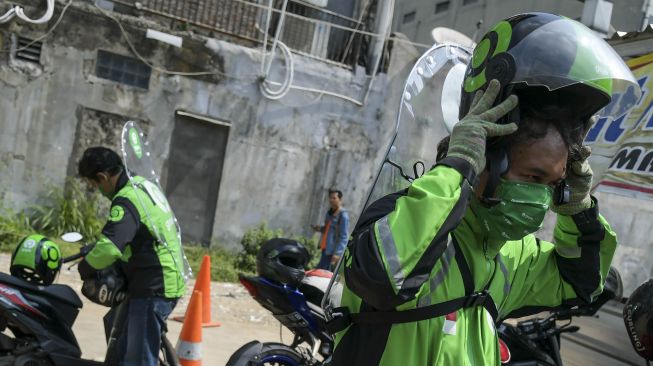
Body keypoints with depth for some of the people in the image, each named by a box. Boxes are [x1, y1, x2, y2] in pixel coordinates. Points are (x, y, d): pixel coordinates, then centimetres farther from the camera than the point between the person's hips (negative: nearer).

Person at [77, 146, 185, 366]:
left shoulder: (127, 200, -20)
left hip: (154, 288, -10)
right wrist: (95, 247, 20)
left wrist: (85, 268, -13)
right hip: (164, 279, 11)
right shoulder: (142, 184, 11)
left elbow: (109, 248, -31)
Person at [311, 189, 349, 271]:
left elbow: (344, 237, -18)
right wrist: (320, 229, 4)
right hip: (325, 248, 9)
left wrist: (337, 253, -24)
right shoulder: (330, 212, 12)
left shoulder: (343, 215, -15)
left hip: (332, 250, -9)